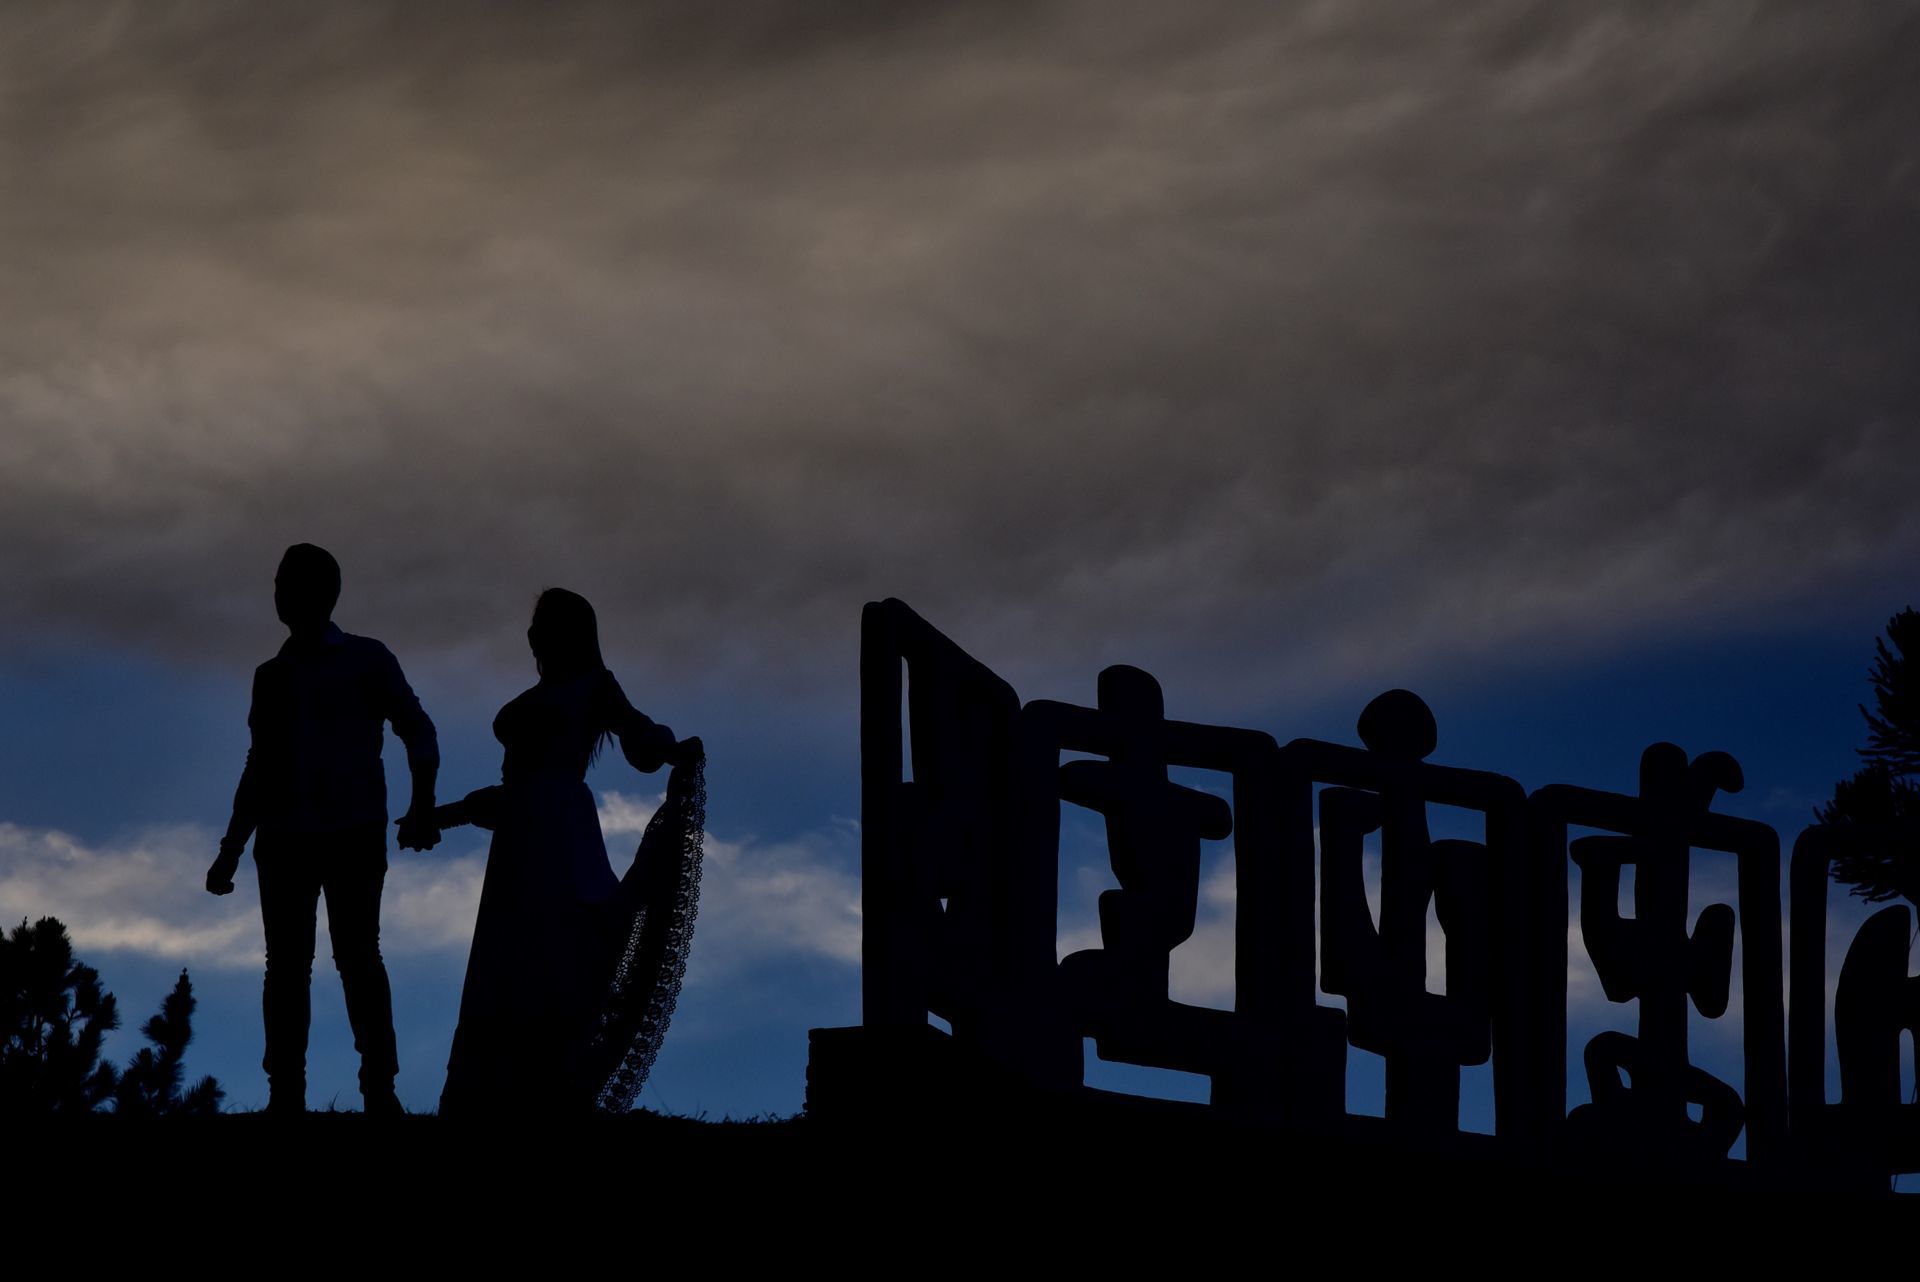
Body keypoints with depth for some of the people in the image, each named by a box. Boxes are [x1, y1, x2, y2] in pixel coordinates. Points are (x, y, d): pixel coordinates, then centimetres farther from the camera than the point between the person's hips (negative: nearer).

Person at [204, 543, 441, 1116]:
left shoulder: (365, 661, 6)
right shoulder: (272, 676, 17)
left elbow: (417, 731, 1)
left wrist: (423, 805, -14)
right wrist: (232, 848, 19)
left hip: (353, 831, -4)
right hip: (284, 836, 4)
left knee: (356, 954, -11)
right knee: (287, 963, -2)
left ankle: (379, 1089, -14)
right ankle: (285, 1095, -5)